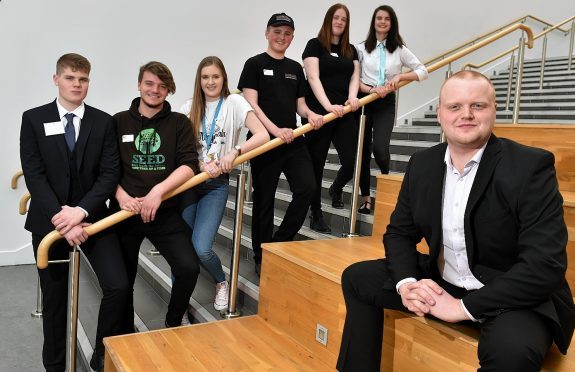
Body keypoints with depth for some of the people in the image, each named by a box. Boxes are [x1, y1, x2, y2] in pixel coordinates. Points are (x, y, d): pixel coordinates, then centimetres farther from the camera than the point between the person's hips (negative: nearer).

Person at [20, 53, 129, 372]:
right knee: (54, 298, 10)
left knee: (118, 287, -12)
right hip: (49, 220, 0)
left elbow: (110, 173, -5)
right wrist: (62, 217, -18)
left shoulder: (103, 121, 3)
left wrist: (81, 211, -18)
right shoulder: (33, 119, 1)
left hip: (92, 216, 1)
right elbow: (34, 176, -7)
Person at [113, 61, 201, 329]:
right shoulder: (119, 121, 7)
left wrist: (159, 190, -21)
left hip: (165, 212, -1)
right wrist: (121, 196, -13)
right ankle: (125, 336, 34)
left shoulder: (179, 123, 5)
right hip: (125, 211, 1)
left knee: (189, 268, -18)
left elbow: (190, 165, -7)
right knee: (121, 280, 9)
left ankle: (173, 324, 10)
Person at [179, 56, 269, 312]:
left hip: (216, 185, -3)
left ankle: (222, 283, 18)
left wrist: (235, 152, -27)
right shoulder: (189, 108, 9)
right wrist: (200, 165, -16)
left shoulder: (234, 103, 0)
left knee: (201, 248, -15)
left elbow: (262, 135, -13)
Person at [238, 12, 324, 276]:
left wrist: (310, 114, -5)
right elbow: (251, 105, -9)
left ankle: (280, 243, 10)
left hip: (293, 141, 5)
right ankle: (262, 258, 17)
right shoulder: (255, 64, 0)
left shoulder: (295, 68, 15)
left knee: (307, 187, -9)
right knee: (264, 199, 3)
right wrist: (275, 130, -22)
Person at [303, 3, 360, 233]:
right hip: (319, 113, -4)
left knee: (351, 161, -5)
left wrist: (352, 97, -14)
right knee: (316, 164, 1)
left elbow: (355, 77, 9)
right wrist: (328, 106, -21)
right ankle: (316, 215, 13)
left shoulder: (351, 50, 18)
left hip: (344, 114, 4)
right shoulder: (315, 45, 3)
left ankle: (336, 190, 29)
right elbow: (313, 78, -8)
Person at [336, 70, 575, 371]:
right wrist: (406, 283, -14)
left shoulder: (531, 166, -17)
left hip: (515, 296, -5)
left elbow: (546, 264, -23)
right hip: (440, 284, 6)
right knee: (357, 278, 4)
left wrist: (465, 307, -24)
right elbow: (399, 232, 7)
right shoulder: (423, 163, 0)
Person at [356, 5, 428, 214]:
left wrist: (400, 76, -10)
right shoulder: (362, 48, 3)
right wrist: (371, 89, -17)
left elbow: (423, 72, 4)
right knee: (363, 151, 2)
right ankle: (365, 199, 15)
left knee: (379, 148, -18)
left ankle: (386, 178, 17)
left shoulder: (399, 50, 5)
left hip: (386, 104, 0)